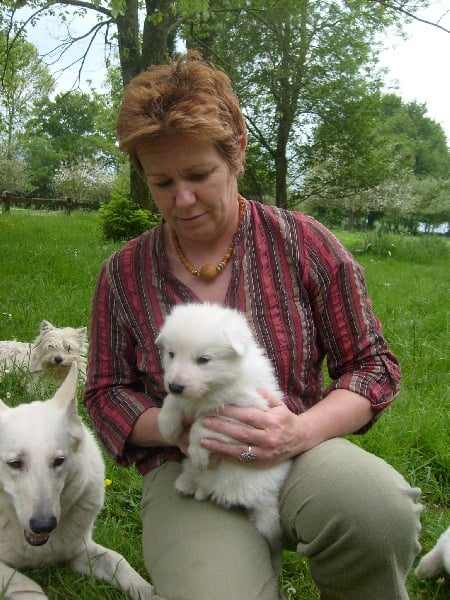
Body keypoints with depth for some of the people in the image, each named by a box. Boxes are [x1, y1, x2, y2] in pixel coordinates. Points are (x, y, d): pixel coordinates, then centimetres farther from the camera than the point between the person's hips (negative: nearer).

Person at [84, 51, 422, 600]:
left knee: (379, 505, -33)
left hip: (298, 452, 1)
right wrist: (176, 427, -12)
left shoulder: (304, 243, -1)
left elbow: (372, 365, 3)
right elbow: (106, 392, 11)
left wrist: (301, 431, -17)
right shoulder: (123, 274, 4)